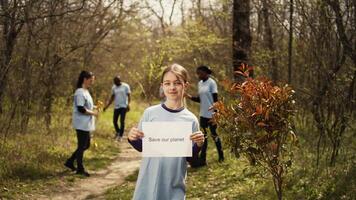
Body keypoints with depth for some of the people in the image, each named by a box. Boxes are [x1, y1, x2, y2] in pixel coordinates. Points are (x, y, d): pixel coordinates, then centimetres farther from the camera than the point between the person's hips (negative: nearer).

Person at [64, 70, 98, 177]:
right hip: (82, 124, -10)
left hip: (86, 124, 10)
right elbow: (81, 109, -23)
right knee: (82, 146, 0)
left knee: (86, 145, 15)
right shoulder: (80, 92, -18)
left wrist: (94, 107, 7)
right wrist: (93, 113, -14)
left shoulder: (85, 92, 13)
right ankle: (80, 169, 11)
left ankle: (70, 162, 24)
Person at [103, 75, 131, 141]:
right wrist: (107, 106, 9)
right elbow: (112, 97, 15)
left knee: (122, 121, -6)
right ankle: (117, 131, 33)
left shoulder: (126, 86, -4)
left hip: (123, 106, -4)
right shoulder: (113, 87, 9)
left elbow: (129, 96, -6)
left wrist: (128, 105, -19)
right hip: (116, 107, 5)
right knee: (114, 121, 6)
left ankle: (120, 136, 4)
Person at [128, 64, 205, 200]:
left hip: (175, 185, 0)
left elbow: (190, 158, 3)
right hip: (149, 182, 0)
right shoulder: (150, 113, -3)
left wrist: (198, 145, -15)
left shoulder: (191, 119, -3)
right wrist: (133, 139, -12)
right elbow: (142, 147, 7)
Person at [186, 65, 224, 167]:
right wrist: (190, 97, -3)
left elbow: (215, 100, -13)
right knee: (203, 136, 5)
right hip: (203, 114, 7)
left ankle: (221, 156, 21)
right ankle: (202, 159, 7)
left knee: (214, 135, 4)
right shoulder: (200, 83, 10)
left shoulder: (211, 83, -12)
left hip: (211, 114, -7)